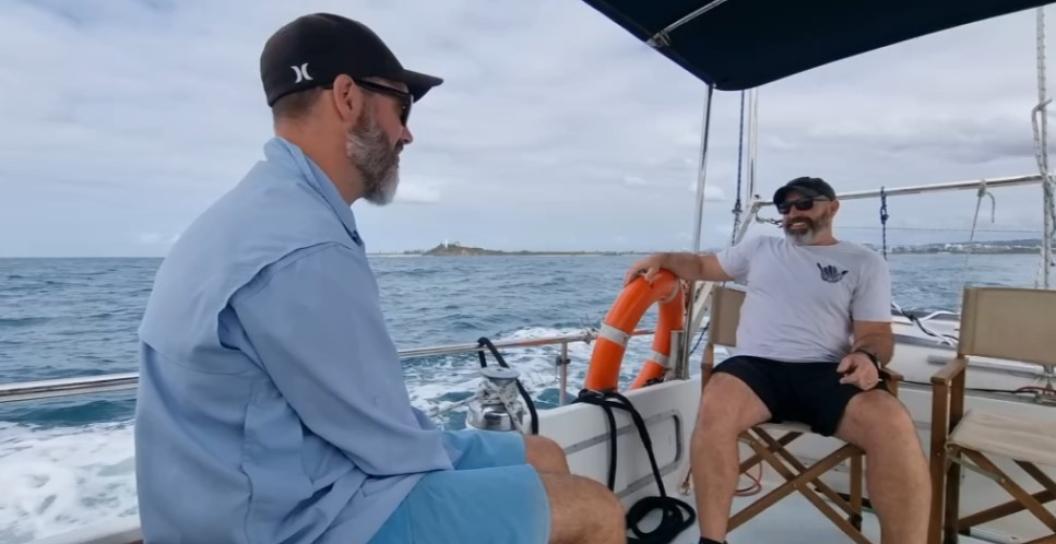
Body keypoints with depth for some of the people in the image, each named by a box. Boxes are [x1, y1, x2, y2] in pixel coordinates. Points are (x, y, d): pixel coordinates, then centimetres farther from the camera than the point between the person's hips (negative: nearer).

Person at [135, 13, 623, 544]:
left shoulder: (270, 214, 7)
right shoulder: (303, 248, -27)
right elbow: (392, 444, -19)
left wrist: (443, 446, 6)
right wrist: (454, 455, 1)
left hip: (302, 482, 9)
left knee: (543, 458, 15)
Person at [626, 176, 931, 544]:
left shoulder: (865, 262, 15)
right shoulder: (760, 249, 23)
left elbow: (876, 333, 9)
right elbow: (702, 266, 30)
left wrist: (869, 357, -15)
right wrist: (663, 259, 11)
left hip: (826, 373, 0)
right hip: (757, 367, 1)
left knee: (893, 426, -32)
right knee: (715, 407, -34)